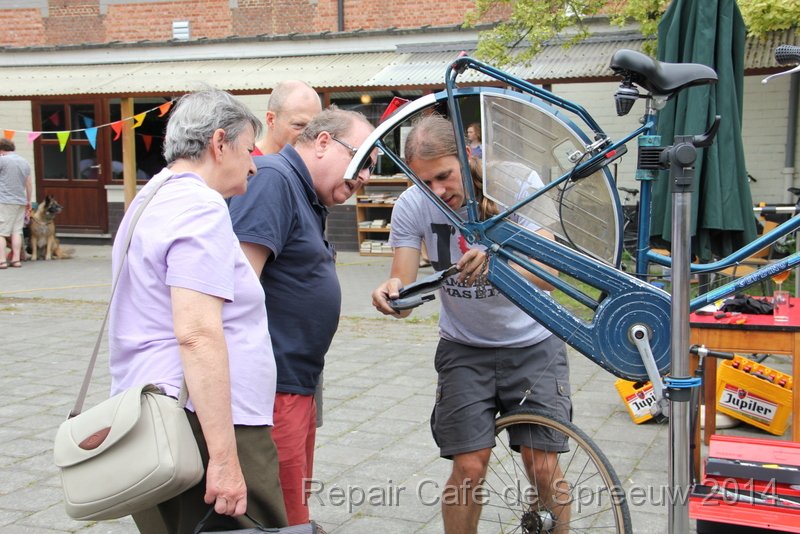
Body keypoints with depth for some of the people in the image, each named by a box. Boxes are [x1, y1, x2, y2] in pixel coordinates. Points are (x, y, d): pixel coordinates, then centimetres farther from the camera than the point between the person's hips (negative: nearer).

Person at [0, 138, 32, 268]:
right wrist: (29, 201, 25)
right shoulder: (25, 162, 14)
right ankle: (16, 259, 7)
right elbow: (29, 184, 18)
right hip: (21, 201, 6)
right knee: (17, 232, 9)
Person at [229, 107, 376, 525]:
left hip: (296, 382, 11)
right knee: (281, 518, -4)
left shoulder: (308, 198, 18)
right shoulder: (273, 179, -14)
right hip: (270, 388, -11)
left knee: (294, 506, 18)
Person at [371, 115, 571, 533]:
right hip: (465, 347, 1)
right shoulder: (412, 205, -14)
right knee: (469, 467, -7)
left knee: (543, 468, -5)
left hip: (532, 344, -1)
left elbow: (546, 274, -28)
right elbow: (404, 285, -17)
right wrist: (391, 293, -41)